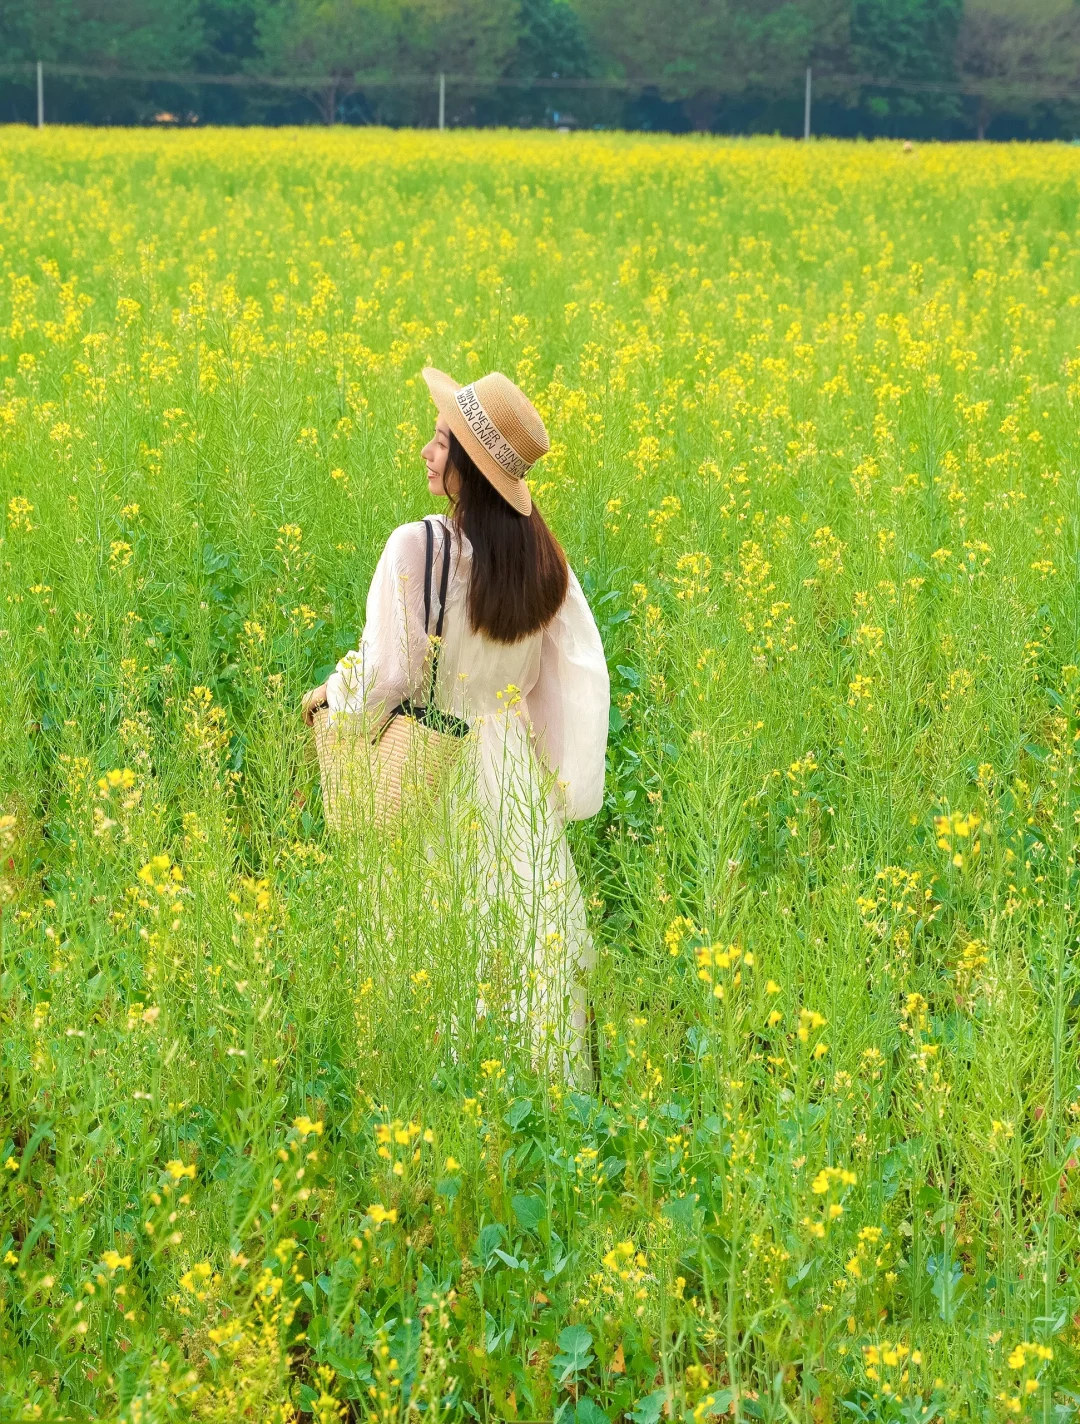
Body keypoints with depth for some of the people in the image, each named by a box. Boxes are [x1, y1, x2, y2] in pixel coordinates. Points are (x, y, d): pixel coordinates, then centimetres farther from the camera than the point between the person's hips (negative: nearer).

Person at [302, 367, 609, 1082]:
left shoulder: (416, 547, -19)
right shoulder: (541, 554, -2)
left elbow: (385, 677, -16)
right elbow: (582, 674, 3)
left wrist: (330, 694, 4)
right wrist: (565, 780, 13)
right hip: (516, 766, 5)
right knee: (533, 930, 12)